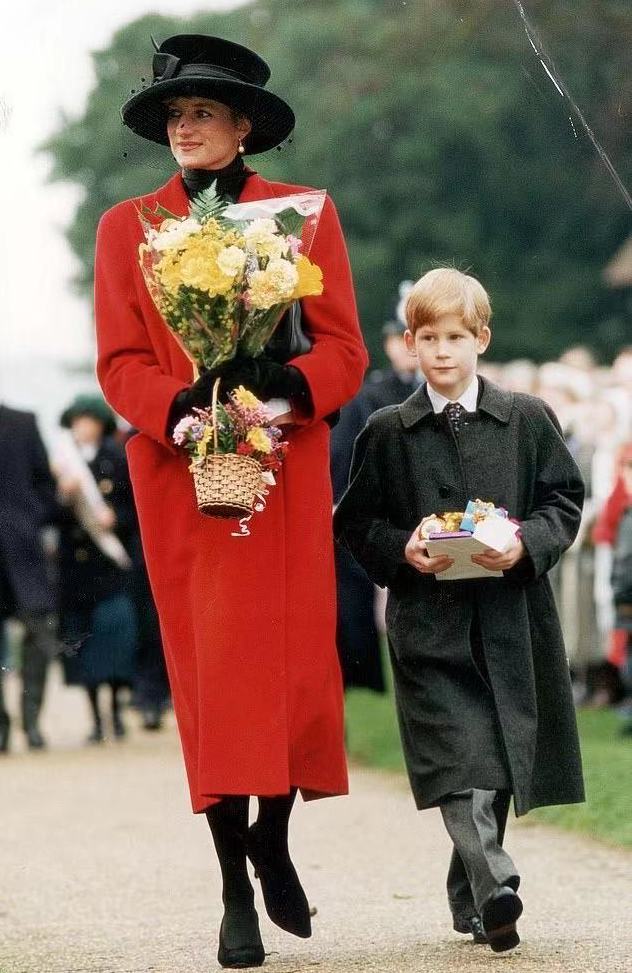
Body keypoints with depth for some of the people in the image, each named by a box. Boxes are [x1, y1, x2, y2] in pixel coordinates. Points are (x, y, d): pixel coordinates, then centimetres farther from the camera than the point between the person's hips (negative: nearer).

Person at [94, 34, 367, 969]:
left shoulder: (306, 216, 7)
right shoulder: (126, 228, 8)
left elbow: (344, 349, 1)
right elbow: (119, 363, 2)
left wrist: (288, 386, -20)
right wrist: (183, 406, -18)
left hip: (287, 472, 0)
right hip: (178, 476, 0)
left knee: (298, 663, -1)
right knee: (209, 672, -2)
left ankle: (274, 838, 26)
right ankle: (236, 892, 3)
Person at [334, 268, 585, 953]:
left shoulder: (527, 421, 8)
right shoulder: (387, 433, 7)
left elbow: (564, 502, 8)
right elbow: (355, 521, 9)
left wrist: (526, 544, -10)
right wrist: (403, 550, -9)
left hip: (508, 619, 2)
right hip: (429, 620, -2)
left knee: (500, 763, 7)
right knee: (459, 758, -17)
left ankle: (470, 898, 21)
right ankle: (494, 886, -29)